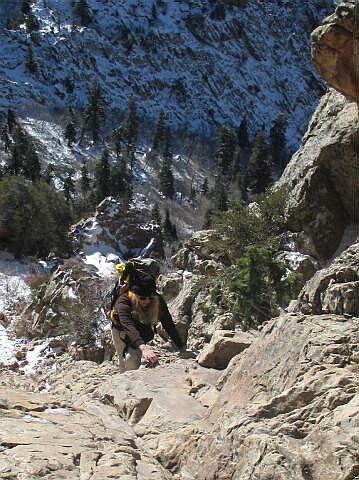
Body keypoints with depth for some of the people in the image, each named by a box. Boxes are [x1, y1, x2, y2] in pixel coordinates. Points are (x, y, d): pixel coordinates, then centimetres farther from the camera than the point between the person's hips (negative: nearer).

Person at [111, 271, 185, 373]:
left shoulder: (158, 301, -26)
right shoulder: (123, 300, -37)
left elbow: (169, 325, -24)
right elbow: (128, 326, -51)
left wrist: (182, 349, -33)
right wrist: (143, 348, -67)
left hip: (144, 334, 2)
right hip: (122, 331, -2)